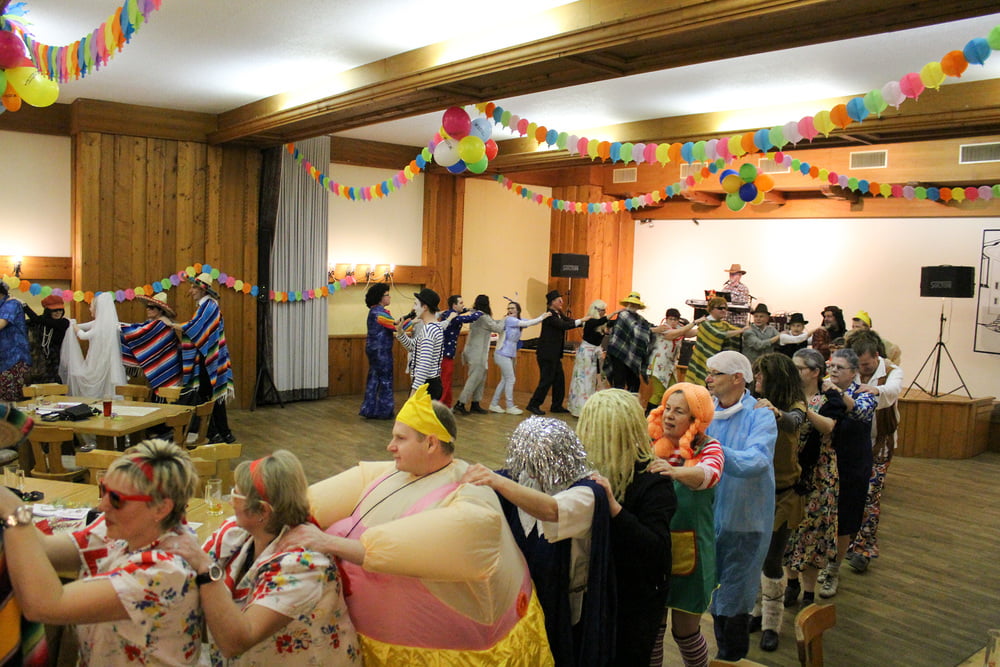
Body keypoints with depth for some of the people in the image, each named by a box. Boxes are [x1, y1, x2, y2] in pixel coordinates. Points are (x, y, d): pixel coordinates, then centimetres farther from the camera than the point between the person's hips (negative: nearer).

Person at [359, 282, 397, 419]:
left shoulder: (375, 310, 13)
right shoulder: (379, 312, -17)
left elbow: (391, 324, 10)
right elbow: (396, 326, -19)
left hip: (374, 349, 9)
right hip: (381, 350, -9)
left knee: (374, 379, 12)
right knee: (385, 380, 1)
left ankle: (369, 410, 17)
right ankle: (384, 411, 8)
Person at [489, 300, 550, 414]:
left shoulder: (518, 321, 13)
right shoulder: (509, 319, -12)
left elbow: (531, 322, 5)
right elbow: (527, 323, -15)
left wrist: (543, 316, -8)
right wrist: (542, 317, -10)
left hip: (508, 355, 9)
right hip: (503, 354, -9)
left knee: (505, 380, 12)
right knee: (510, 379, -3)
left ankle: (494, 405, 18)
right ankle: (510, 407, 5)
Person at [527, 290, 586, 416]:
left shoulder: (559, 314, 13)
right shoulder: (550, 315, -17)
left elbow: (569, 321, 7)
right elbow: (563, 325, -27)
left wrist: (583, 321, -6)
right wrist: (581, 321, -26)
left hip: (555, 354, 10)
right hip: (546, 354, -10)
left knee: (559, 379, 12)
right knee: (546, 380, -6)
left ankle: (557, 406, 20)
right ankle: (533, 405, 4)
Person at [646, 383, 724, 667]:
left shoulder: (708, 448, -10)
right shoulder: (652, 446, 0)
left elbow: (709, 474, -31)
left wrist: (675, 471, -52)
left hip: (690, 552, -3)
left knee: (685, 630, 10)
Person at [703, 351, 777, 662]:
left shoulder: (760, 417, -14)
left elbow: (755, 462, -30)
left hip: (745, 519, -5)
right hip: (710, 516, 5)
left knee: (734, 600, 6)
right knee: (715, 590, 20)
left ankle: (733, 658, 27)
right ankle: (723, 650, 41)